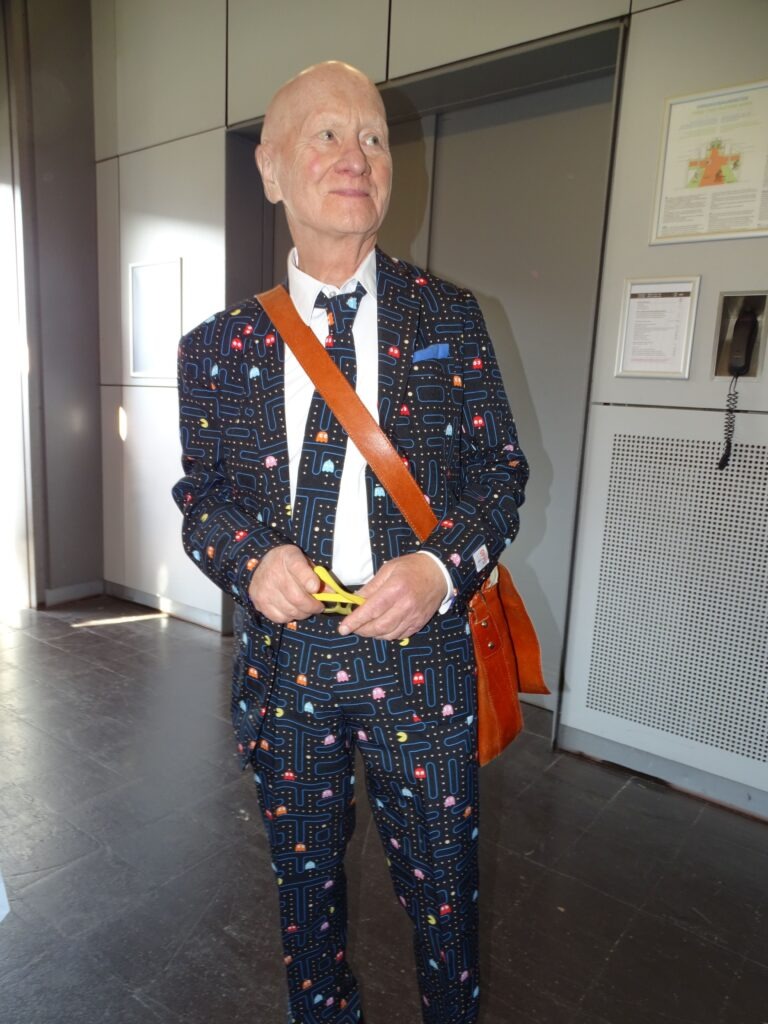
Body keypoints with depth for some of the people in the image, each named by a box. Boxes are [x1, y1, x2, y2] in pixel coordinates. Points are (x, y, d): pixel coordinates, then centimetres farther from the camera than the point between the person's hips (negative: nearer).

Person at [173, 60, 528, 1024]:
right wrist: (249, 557, -15)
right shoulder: (218, 346, 1)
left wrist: (443, 566, -17)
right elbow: (200, 493, 7)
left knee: (442, 887, 17)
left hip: (419, 651, -1)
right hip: (282, 654, 2)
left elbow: (499, 467, 1)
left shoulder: (448, 316, 0)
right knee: (304, 878, 23)